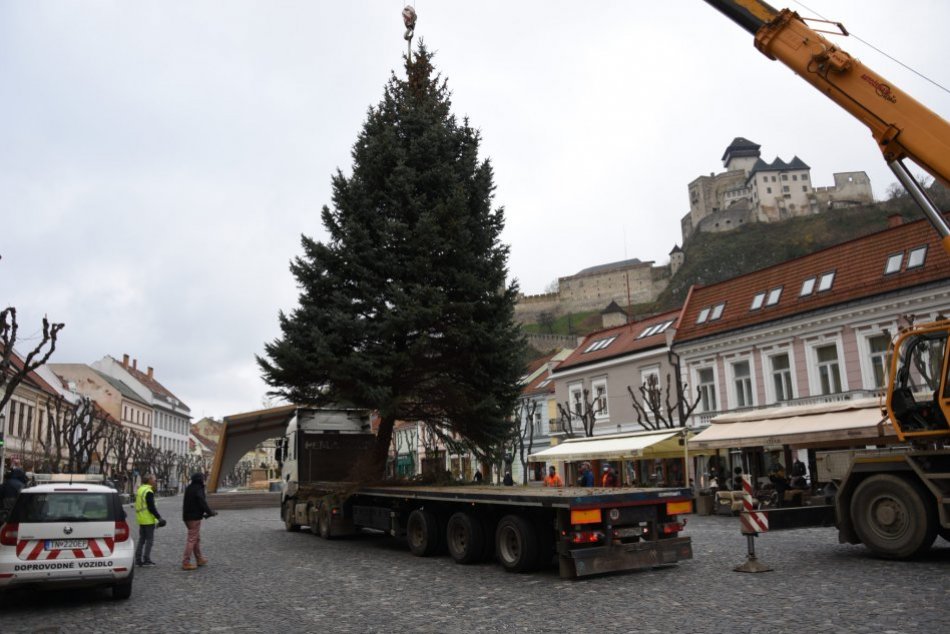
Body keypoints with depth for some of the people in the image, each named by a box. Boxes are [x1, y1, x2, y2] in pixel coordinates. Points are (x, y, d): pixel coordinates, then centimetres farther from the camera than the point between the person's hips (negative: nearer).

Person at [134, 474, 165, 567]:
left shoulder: (139, 490, 14)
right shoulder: (149, 492, -16)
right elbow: (151, 507, -20)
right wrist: (159, 517, -16)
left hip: (141, 519, 9)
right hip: (148, 520, -9)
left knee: (141, 539, 14)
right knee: (149, 539, -2)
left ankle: (138, 559, 16)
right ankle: (146, 560, -1)